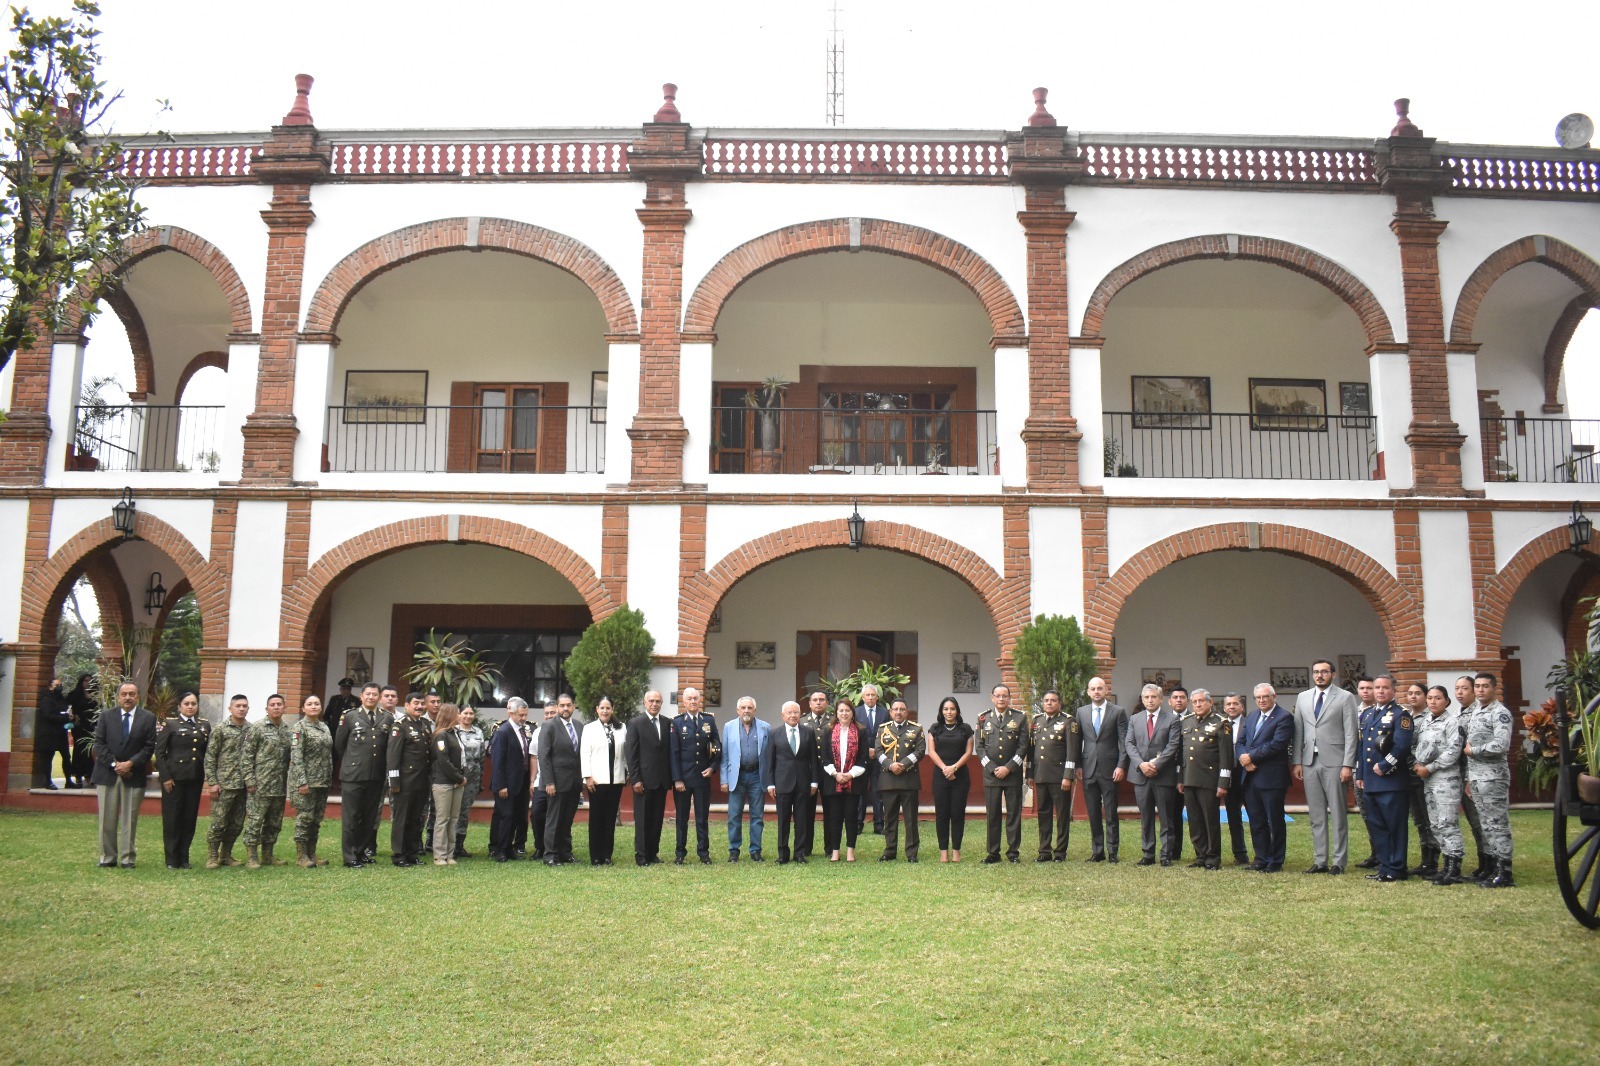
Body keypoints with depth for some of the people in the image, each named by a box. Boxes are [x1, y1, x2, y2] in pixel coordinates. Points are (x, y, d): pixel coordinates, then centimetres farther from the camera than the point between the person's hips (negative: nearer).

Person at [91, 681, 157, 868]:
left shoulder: (148, 718, 4)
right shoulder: (106, 717, 7)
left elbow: (149, 747, -1)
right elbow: (99, 743, 1)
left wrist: (130, 763, -13)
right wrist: (114, 764, -10)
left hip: (134, 775, -1)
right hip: (107, 774, 1)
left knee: (130, 820, 3)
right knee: (107, 819, 4)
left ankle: (127, 858, 8)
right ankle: (107, 857, 13)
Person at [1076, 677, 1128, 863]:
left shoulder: (1118, 712, 1)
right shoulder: (1081, 712, 10)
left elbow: (1124, 742, -2)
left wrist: (1121, 766, -10)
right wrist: (1078, 765, 4)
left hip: (1110, 770, -3)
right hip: (1088, 770, 3)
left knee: (1110, 814, -1)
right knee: (1093, 814, 7)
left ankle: (1112, 852, 6)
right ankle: (1097, 851, 14)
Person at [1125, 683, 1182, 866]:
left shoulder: (1171, 719, 0)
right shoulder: (1134, 719, 12)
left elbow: (1173, 745, -7)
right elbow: (1129, 743, 5)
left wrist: (1156, 764, -15)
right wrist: (1140, 764, -10)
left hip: (1164, 775, -3)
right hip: (1141, 775, 3)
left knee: (1166, 817, 1)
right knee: (1145, 817, 7)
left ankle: (1167, 855, 7)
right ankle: (1148, 854, 13)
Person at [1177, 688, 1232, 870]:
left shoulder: (1220, 723, -3)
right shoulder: (1185, 722, 13)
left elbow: (1226, 756, -7)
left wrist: (1223, 783, -12)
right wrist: (1179, 779, 13)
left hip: (1209, 781, -5)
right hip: (1189, 780, 5)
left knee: (1211, 821, 1)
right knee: (1194, 821, 9)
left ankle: (1213, 859, 10)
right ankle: (1201, 856, 18)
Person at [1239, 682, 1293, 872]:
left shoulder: (1283, 718, -8)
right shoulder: (1251, 716, 16)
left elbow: (1276, 744, -18)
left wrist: (1251, 757, -15)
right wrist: (1244, 759, -5)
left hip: (1271, 778, -7)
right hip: (1251, 777, 7)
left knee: (1275, 822, 2)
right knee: (1256, 822, 11)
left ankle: (1275, 863, 11)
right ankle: (1261, 860, 19)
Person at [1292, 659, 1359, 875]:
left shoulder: (1345, 698, -1)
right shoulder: (1302, 698, 13)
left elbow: (1351, 734, -5)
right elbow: (1298, 732, 12)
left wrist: (1347, 765, -11)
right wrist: (1296, 762, 6)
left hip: (1334, 762, -4)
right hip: (1310, 762, 4)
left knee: (1337, 815, 0)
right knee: (1316, 816, 8)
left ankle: (1338, 862, 6)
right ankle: (1320, 861, 14)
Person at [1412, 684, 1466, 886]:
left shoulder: (1453, 721, -8)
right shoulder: (1423, 721, 15)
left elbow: (1453, 751, -15)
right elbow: (1414, 744, 19)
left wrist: (1429, 768, -13)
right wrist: (1416, 763, 1)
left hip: (1446, 778, -8)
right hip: (1427, 779, 8)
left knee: (1447, 823, -9)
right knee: (1435, 824, 10)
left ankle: (1454, 870, -5)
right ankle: (1448, 863, 18)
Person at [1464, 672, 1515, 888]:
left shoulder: (1500, 713, -10)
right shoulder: (1474, 712, 16)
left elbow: (1501, 745, -22)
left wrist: (1471, 750, -11)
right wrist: (1469, 778, 15)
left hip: (1493, 777, -9)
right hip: (1476, 777, 9)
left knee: (1498, 824, -6)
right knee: (1486, 825, 11)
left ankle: (1504, 873, -2)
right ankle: (1494, 868, 16)